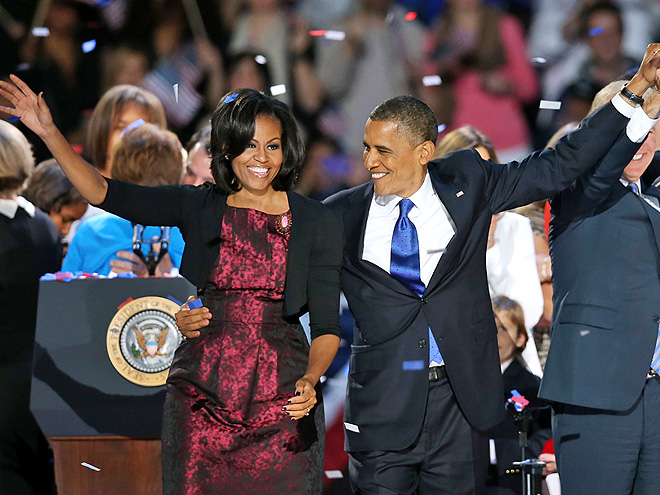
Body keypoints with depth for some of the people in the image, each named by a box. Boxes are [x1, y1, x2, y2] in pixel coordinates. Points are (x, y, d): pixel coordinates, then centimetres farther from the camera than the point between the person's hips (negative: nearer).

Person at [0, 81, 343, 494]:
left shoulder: (317, 224, 1)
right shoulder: (200, 207, 5)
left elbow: (327, 324, -2)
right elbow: (104, 193, -4)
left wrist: (311, 379, -21)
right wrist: (49, 133, -14)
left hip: (283, 396, -1)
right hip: (202, 395, 1)